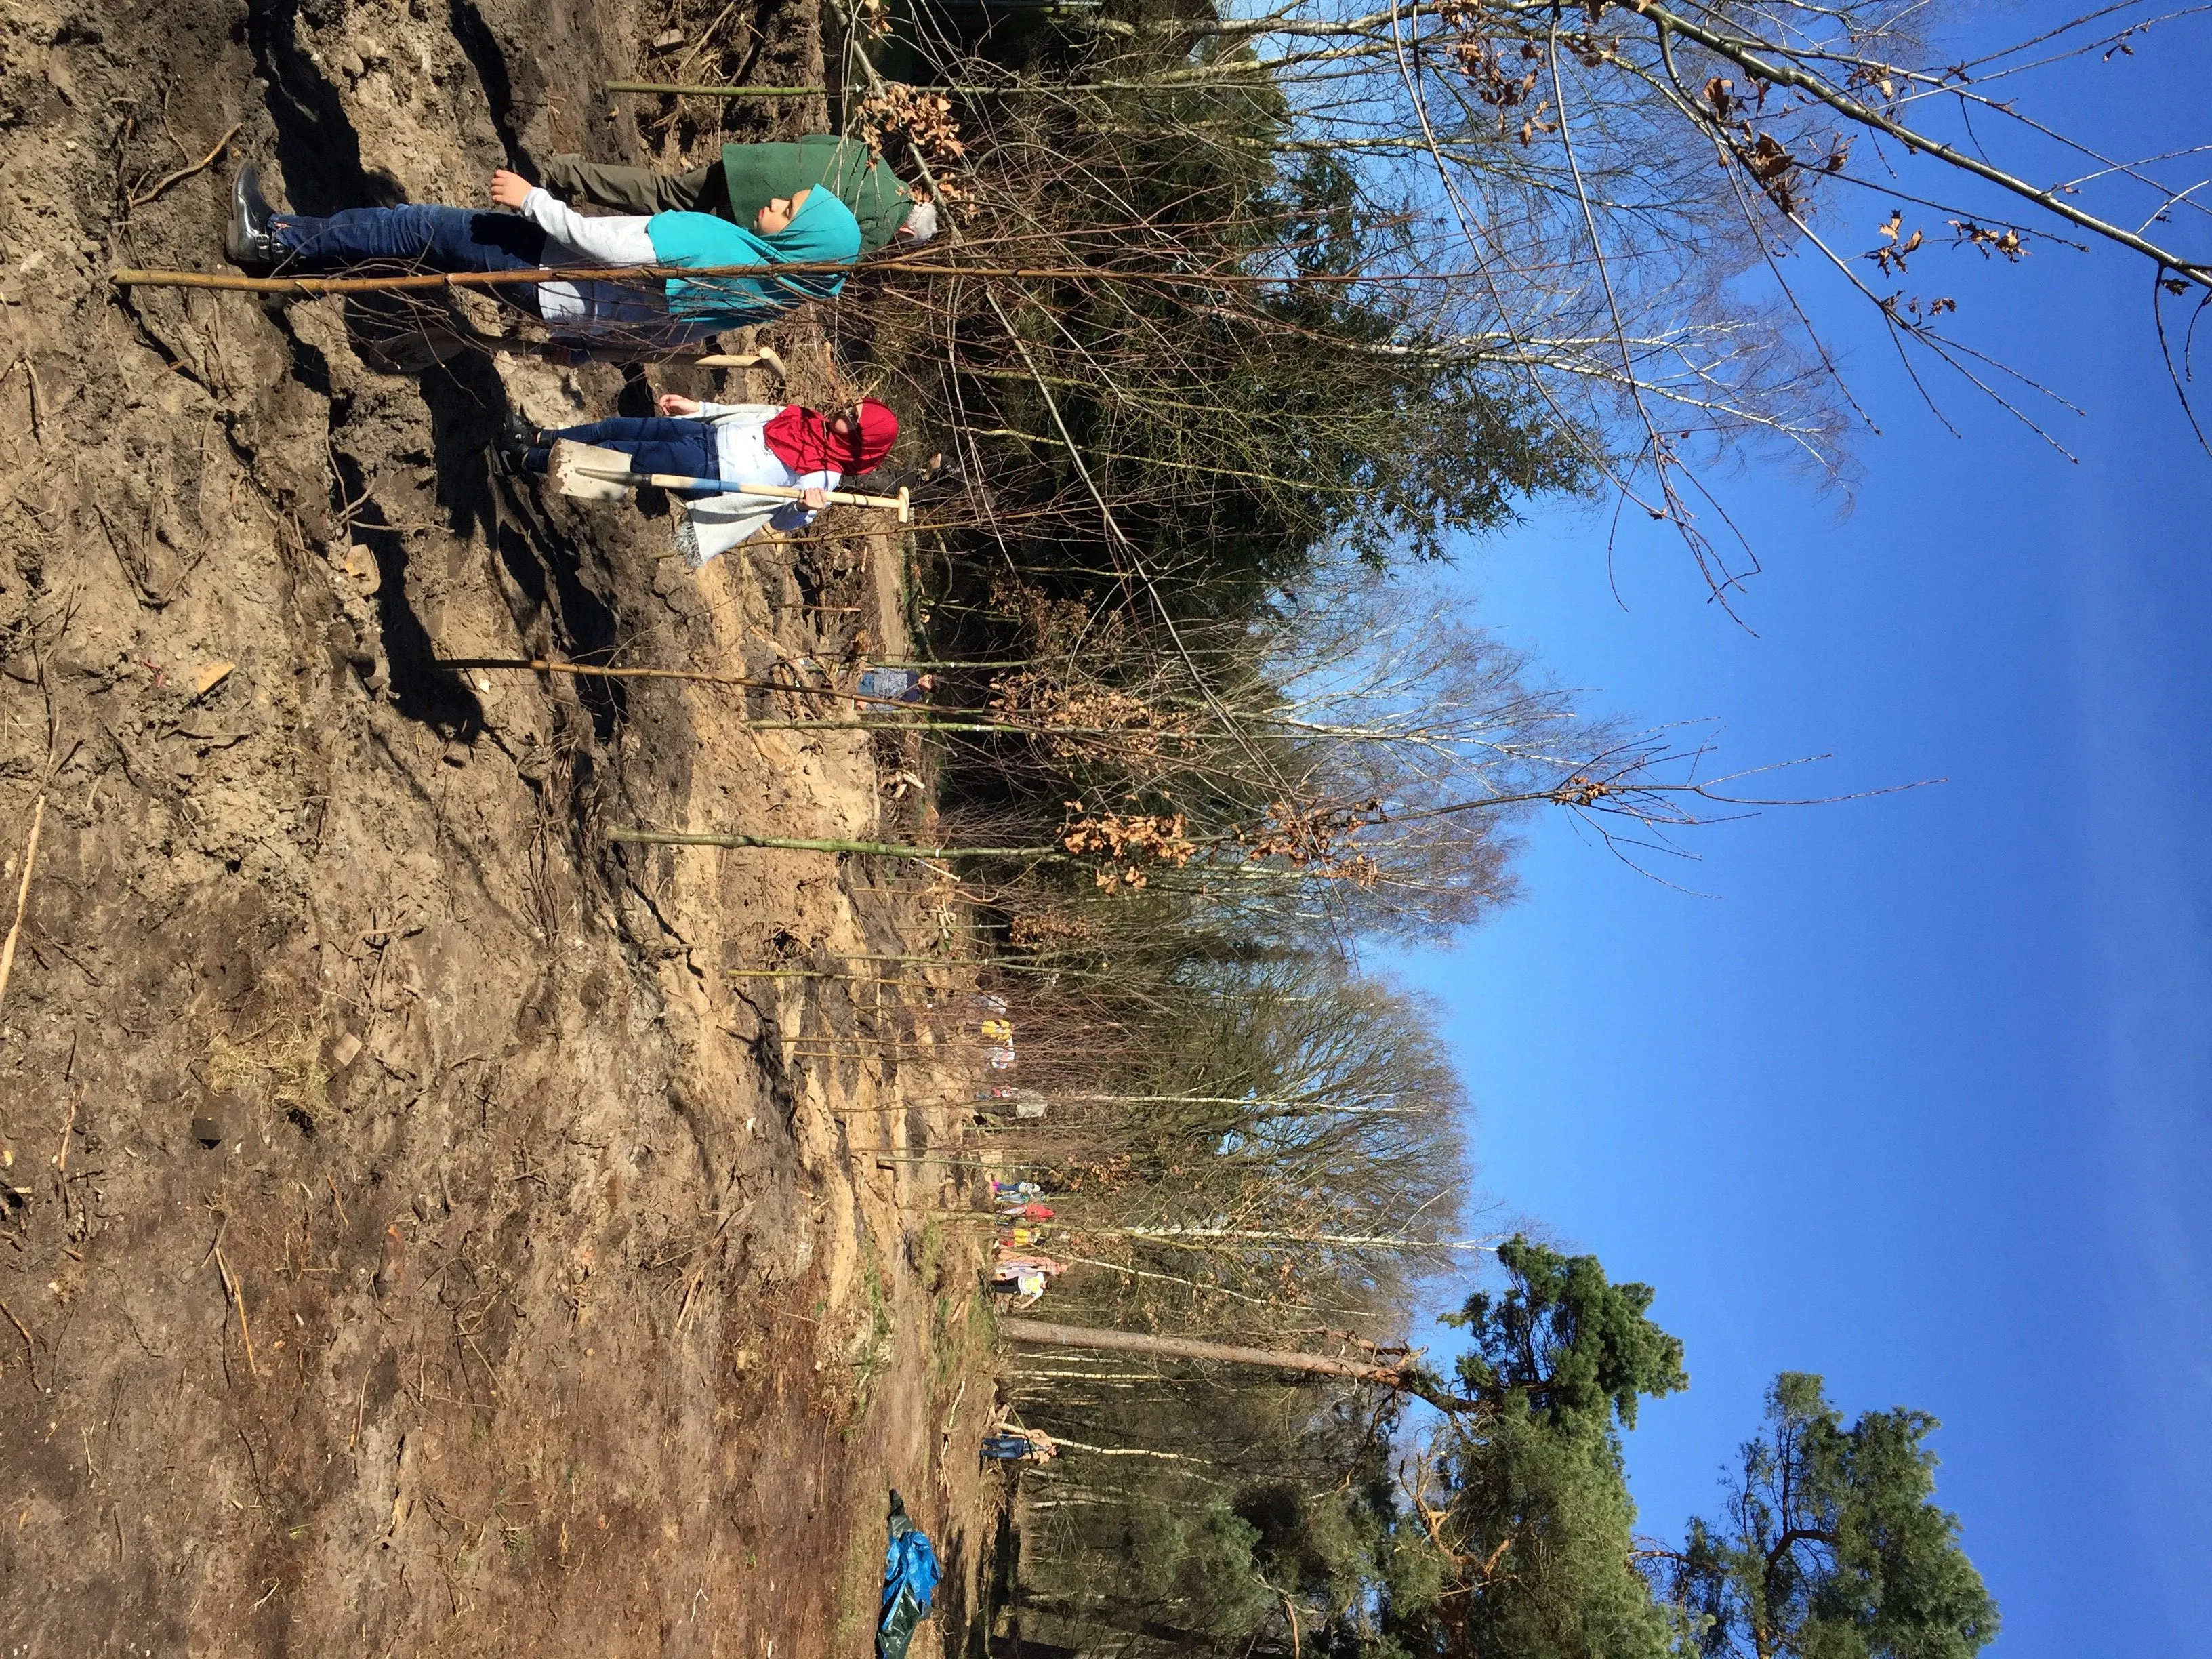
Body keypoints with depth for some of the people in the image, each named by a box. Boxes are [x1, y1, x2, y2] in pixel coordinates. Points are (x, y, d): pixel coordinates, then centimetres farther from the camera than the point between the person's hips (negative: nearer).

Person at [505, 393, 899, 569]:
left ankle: (527, 460, 18)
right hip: (708, 433, 7)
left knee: (610, 453, -4)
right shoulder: (809, 420, 4)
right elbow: (752, 412, 14)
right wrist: (697, 407, 15)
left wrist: (805, 508, -39)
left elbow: (783, 520, -16)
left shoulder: (823, 474, -16)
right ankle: (541, 438, 32)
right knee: (614, 428, 8)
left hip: (702, 472, -6)